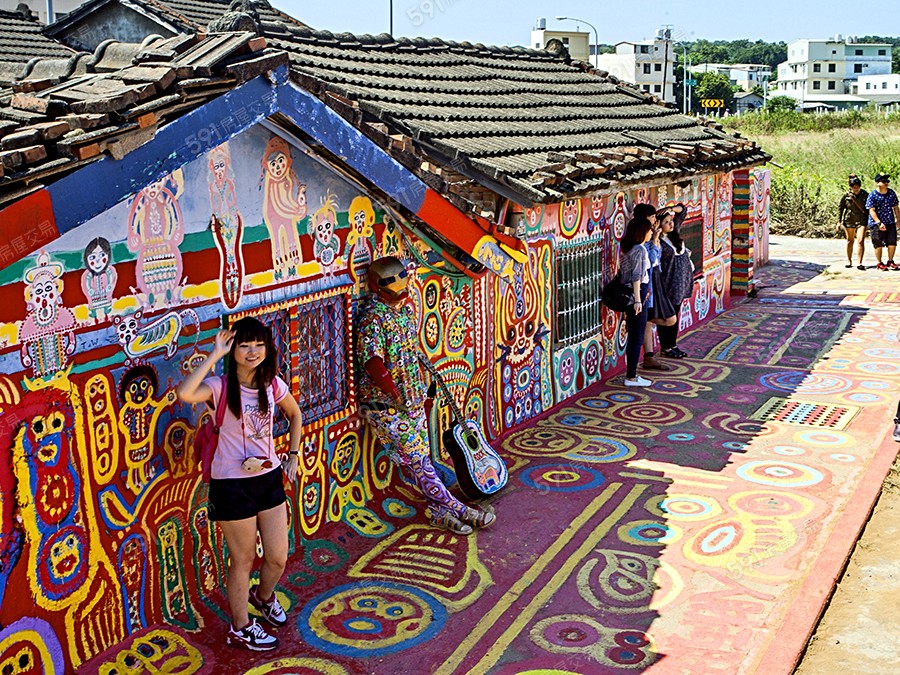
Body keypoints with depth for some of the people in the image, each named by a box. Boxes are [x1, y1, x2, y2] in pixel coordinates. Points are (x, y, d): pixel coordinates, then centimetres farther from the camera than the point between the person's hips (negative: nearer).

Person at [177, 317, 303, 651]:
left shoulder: (272, 384, -1)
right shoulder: (220, 387, -16)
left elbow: (295, 414, 19)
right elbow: (184, 393, -38)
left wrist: (293, 455, 13)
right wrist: (215, 354, -32)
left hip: (269, 478, 5)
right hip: (232, 485, -5)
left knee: (278, 558, 13)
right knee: (243, 560, 10)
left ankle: (263, 595, 48)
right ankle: (240, 628, 32)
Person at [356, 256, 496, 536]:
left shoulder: (405, 309, 9)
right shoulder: (373, 318, -17)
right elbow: (374, 365, -25)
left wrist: (422, 392, 17)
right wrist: (398, 397, -23)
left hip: (413, 399, 8)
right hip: (385, 406, -8)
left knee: (420, 457, 12)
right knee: (416, 460, -4)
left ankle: (438, 510, 18)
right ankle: (457, 509, -1)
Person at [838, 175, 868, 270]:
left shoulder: (865, 195, -3)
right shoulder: (846, 195, -3)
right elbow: (840, 208, 6)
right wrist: (839, 221, 3)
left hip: (861, 221, -1)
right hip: (849, 221, 1)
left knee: (861, 241, -13)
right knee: (850, 241, 12)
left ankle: (859, 262, -8)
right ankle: (849, 261, 26)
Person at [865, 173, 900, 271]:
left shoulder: (892, 193, 6)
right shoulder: (872, 195, -9)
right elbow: (872, 211, -13)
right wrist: (879, 223, -20)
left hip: (890, 223, 4)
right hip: (876, 224, -4)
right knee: (878, 244, -1)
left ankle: (890, 261, 21)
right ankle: (879, 263, 13)